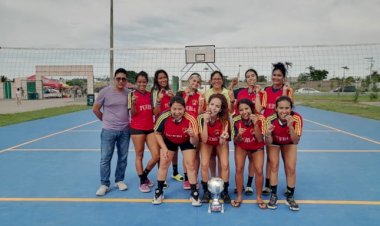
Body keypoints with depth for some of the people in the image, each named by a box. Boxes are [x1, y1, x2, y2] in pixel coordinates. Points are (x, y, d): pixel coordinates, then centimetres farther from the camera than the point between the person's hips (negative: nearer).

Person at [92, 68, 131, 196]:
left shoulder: (128, 93, 1)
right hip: (108, 131, -3)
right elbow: (95, 109, 0)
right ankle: (104, 184, 14)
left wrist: (128, 121, 1)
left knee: (123, 158, 11)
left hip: (125, 130, 3)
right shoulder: (105, 91, -8)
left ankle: (119, 181, 27)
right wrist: (106, 120, 5)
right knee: (105, 158, 2)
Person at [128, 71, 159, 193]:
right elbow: (133, 114, -8)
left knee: (156, 155, 0)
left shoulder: (151, 94, 6)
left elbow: (153, 112, 12)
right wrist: (133, 103, -26)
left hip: (150, 128, 4)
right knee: (139, 155, 7)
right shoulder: (132, 95, -5)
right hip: (137, 128, -4)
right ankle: (142, 182, 21)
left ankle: (145, 175, 25)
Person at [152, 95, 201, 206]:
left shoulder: (190, 119, -37)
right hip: (169, 141, 2)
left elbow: (195, 143, -32)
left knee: (190, 165, -5)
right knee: (163, 164, 2)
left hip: (186, 142, -1)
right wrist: (164, 148, -20)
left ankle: (194, 193, 13)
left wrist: (192, 135, -54)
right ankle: (159, 192, 21)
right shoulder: (164, 117, -34)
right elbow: (157, 133, -12)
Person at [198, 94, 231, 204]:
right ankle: (206, 191, 6)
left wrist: (223, 138, -49)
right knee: (204, 165, -18)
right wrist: (205, 122, -40)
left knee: (225, 165, -16)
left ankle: (224, 191, 9)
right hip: (207, 143, 0)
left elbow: (222, 142, -25)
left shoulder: (224, 120, -28)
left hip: (220, 143, 0)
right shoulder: (202, 117, -28)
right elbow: (204, 139, -29)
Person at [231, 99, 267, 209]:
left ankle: (259, 197, 14)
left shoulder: (260, 118, -26)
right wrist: (239, 135, -38)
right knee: (239, 169, -11)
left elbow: (260, 139, -28)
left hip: (257, 147, 0)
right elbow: (236, 142, -16)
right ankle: (239, 196, 10)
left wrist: (255, 124, -38)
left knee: (259, 171, -10)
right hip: (241, 146, 1)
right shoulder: (236, 120, -24)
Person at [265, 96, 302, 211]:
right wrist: (268, 134, -50)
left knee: (291, 168, -6)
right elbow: (269, 143, -28)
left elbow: (295, 141, -35)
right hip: (274, 142, 0)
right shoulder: (271, 119, -35)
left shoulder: (296, 118, -34)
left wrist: (290, 126, -49)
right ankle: (273, 196, 6)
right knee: (274, 165, -11)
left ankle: (290, 197, 14)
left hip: (289, 143, 1)